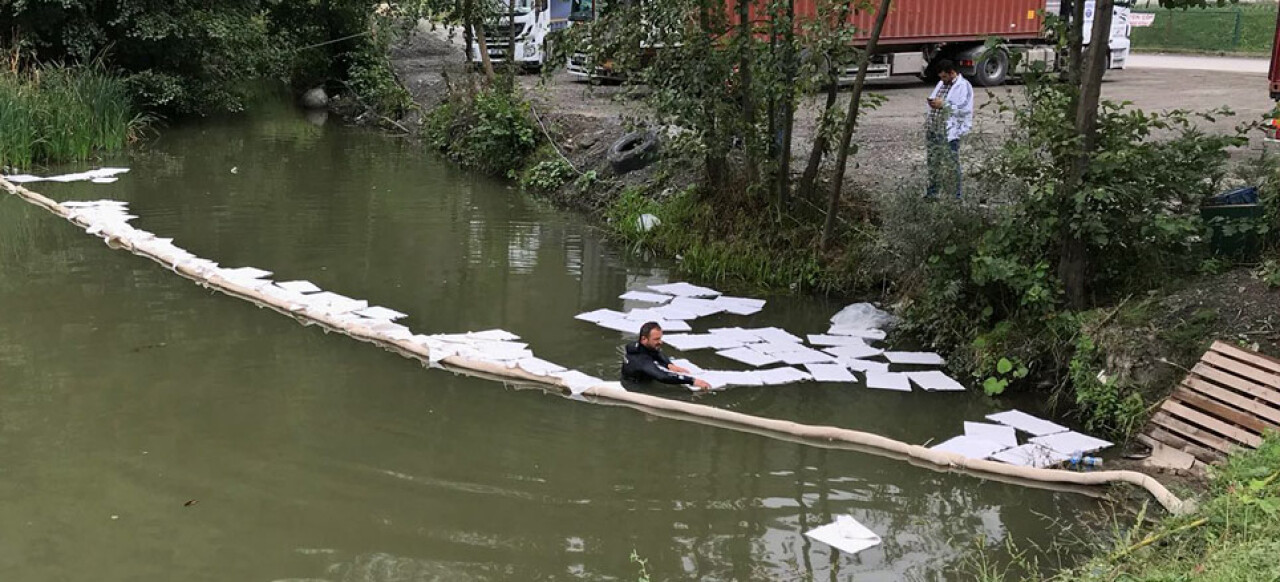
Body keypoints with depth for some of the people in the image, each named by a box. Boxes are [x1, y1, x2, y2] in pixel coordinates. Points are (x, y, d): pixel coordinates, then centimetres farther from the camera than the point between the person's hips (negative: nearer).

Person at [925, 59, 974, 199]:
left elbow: (964, 109, -19)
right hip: (934, 130, 8)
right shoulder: (941, 84, 16)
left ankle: (956, 195, 6)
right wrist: (932, 103, 2)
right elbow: (933, 100, 26)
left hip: (950, 132, -8)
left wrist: (943, 105, -20)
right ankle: (932, 192, 23)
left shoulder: (963, 86, -9)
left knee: (951, 164, -3)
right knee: (933, 162, 13)